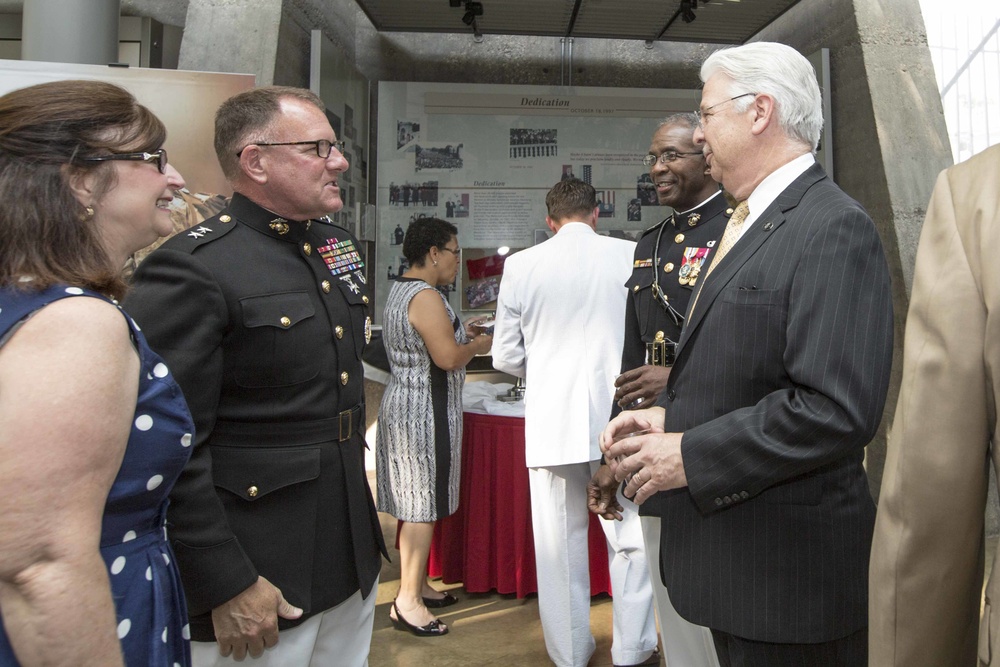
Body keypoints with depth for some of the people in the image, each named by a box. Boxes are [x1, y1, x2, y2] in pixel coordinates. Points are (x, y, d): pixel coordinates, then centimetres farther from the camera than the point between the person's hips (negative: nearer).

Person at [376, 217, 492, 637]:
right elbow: (448, 358, -24)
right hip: (425, 410, -10)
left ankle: (417, 585, 27)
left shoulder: (401, 290, 13)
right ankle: (408, 601, 5)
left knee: (414, 503, 16)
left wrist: (457, 333, 15)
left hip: (402, 403, 10)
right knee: (423, 505, -3)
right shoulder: (426, 297, -19)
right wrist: (477, 345, -5)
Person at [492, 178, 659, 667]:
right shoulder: (629, 255, -3)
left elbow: (506, 357, 4)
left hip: (551, 421, 1)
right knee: (631, 539, 12)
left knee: (560, 544, 12)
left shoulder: (520, 265, 0)